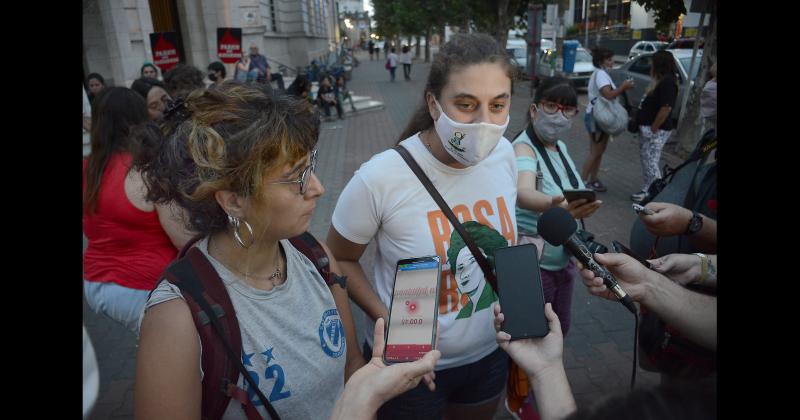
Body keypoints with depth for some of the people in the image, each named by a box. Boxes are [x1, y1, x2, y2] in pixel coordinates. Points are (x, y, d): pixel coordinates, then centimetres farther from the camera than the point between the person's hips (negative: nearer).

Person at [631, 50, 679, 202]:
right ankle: (647, 190, 24)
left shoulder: (667, 82, -17)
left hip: (656, 130, -10)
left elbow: (666, 108, -24)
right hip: (648, 128, 10)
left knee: (651, 163, -6)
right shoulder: (660, 81, 14)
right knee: (646, 160, 15)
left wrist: (653, 129, -21)